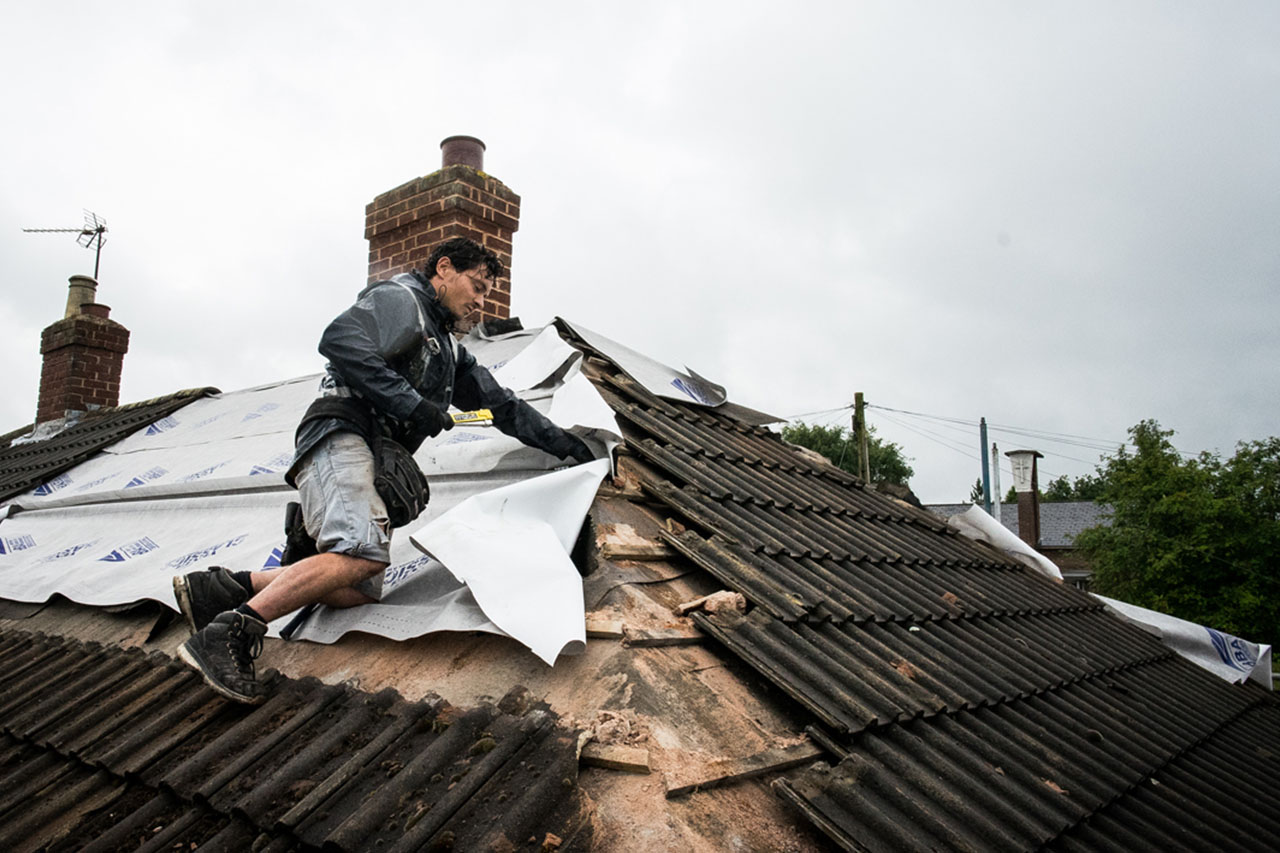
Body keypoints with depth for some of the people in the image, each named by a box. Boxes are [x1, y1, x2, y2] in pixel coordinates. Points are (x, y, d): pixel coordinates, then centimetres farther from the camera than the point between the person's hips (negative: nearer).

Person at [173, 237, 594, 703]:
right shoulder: (400, 298, 3)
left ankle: (225, 587, -9)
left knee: (361, 590, -9)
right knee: (366, 551, -29)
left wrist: (563, 443, 28)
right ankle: (229, 634, -28)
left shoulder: (449, 350, 31)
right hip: (340, 436, -9)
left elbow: (502, 404, 32)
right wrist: (411, 404, -16)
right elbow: (341, 340, -15)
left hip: (374, 460, 9)